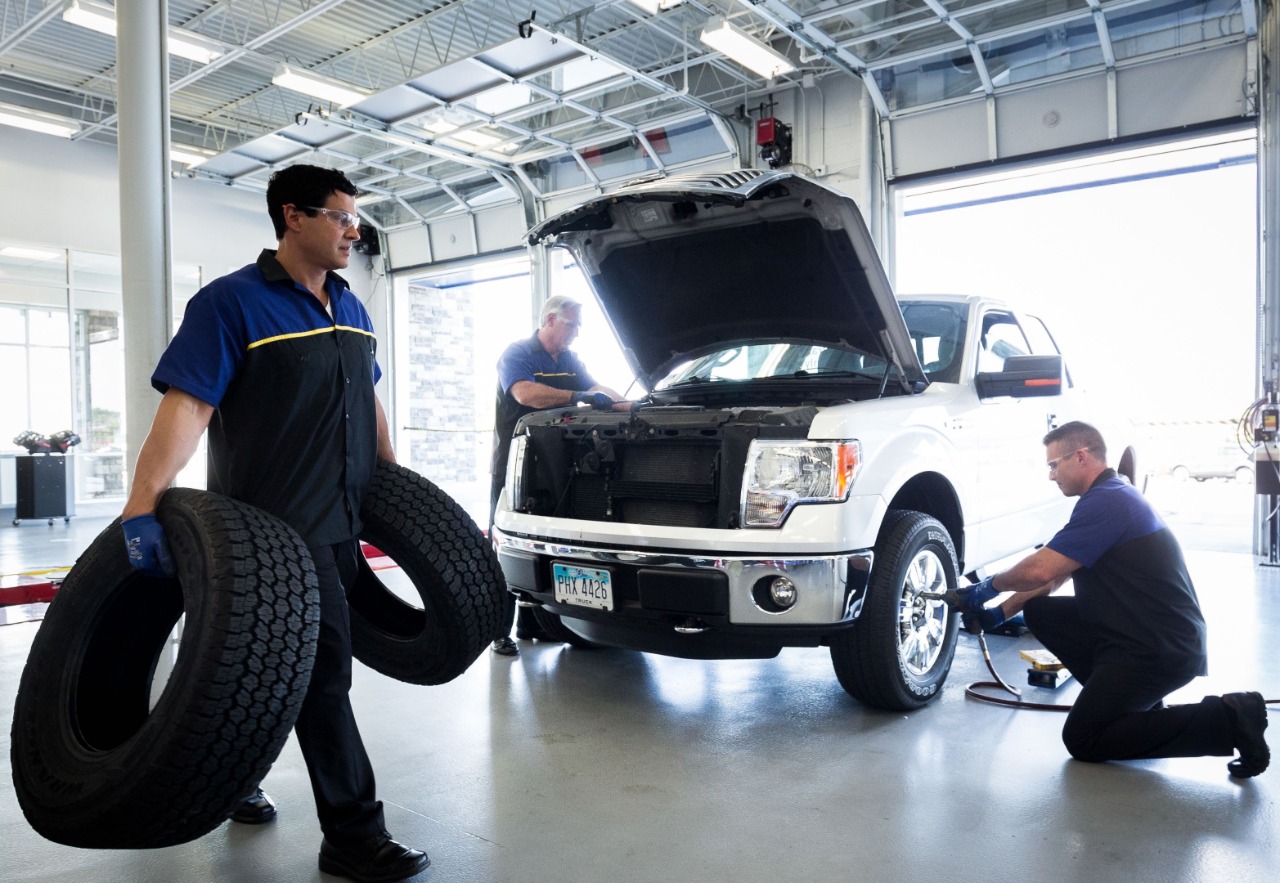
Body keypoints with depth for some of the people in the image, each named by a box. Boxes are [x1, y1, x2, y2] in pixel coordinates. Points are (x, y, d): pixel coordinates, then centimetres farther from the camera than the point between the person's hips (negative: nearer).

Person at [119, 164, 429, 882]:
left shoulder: (351, 311, 14)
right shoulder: (232, 302, -10)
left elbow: (369, 403, 21)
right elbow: (186, 406, -19)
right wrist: (142, 508, -27)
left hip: (341, 524, 8)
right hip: (275, 530, -7)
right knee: (324, 669, -4)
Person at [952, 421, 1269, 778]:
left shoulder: (1106, 502, -19)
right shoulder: (1112, 495, 15)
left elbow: (1039, 571, -24)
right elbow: (1052, 575, 18)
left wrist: (989, 586, -6)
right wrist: (1001, 612, 13)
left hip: (1163, 649, -10)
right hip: (1133, 632, 10)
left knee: (1082, 740, -6)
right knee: (1038, 610, 6)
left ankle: (1224, 719, -6)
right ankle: (1133, 698, 11)